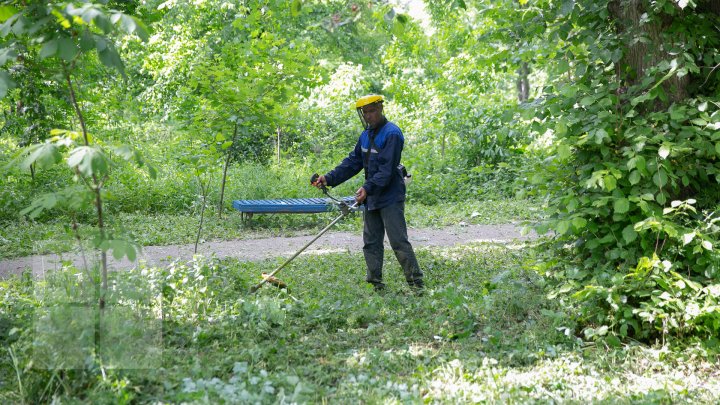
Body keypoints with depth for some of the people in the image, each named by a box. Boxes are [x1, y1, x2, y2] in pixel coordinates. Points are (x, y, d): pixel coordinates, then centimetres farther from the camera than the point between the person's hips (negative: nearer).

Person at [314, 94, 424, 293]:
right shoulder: (366, 135, 13)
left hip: (390, 199, -9)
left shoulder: (392, 133, -14)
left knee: (399, 242, -9)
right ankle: (376, 285, 17)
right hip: (372, 198, 9)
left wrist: (368, 187, -32)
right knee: (371, 243, 10)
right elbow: (353, 162, 15)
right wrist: (329, 178, 3)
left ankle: (416, 283, -4)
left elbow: (387, 169, -22)